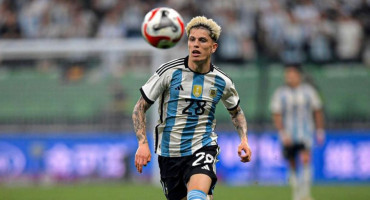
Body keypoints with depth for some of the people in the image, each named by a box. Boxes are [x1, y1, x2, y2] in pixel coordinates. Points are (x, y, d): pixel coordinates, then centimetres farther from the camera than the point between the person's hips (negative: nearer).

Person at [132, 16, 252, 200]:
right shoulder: (169, 71, -7)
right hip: (169, 153, 1)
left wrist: (244, 140, 3)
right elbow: (140, 108, -1)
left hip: (202, 148, -1)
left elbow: (236, 112, 21)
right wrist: (143, 143, -14)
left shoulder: (222, 81, 0)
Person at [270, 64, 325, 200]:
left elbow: (317, 111, 9)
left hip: (305, 132, -1)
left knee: (305, 159, -21)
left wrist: (320, 131, 8)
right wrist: (282, 134, -13)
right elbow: (276, 115, -2)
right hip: (288, 136, 1)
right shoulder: (280, 93, 0)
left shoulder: (308, 91, 2)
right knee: (293, 166, 5)